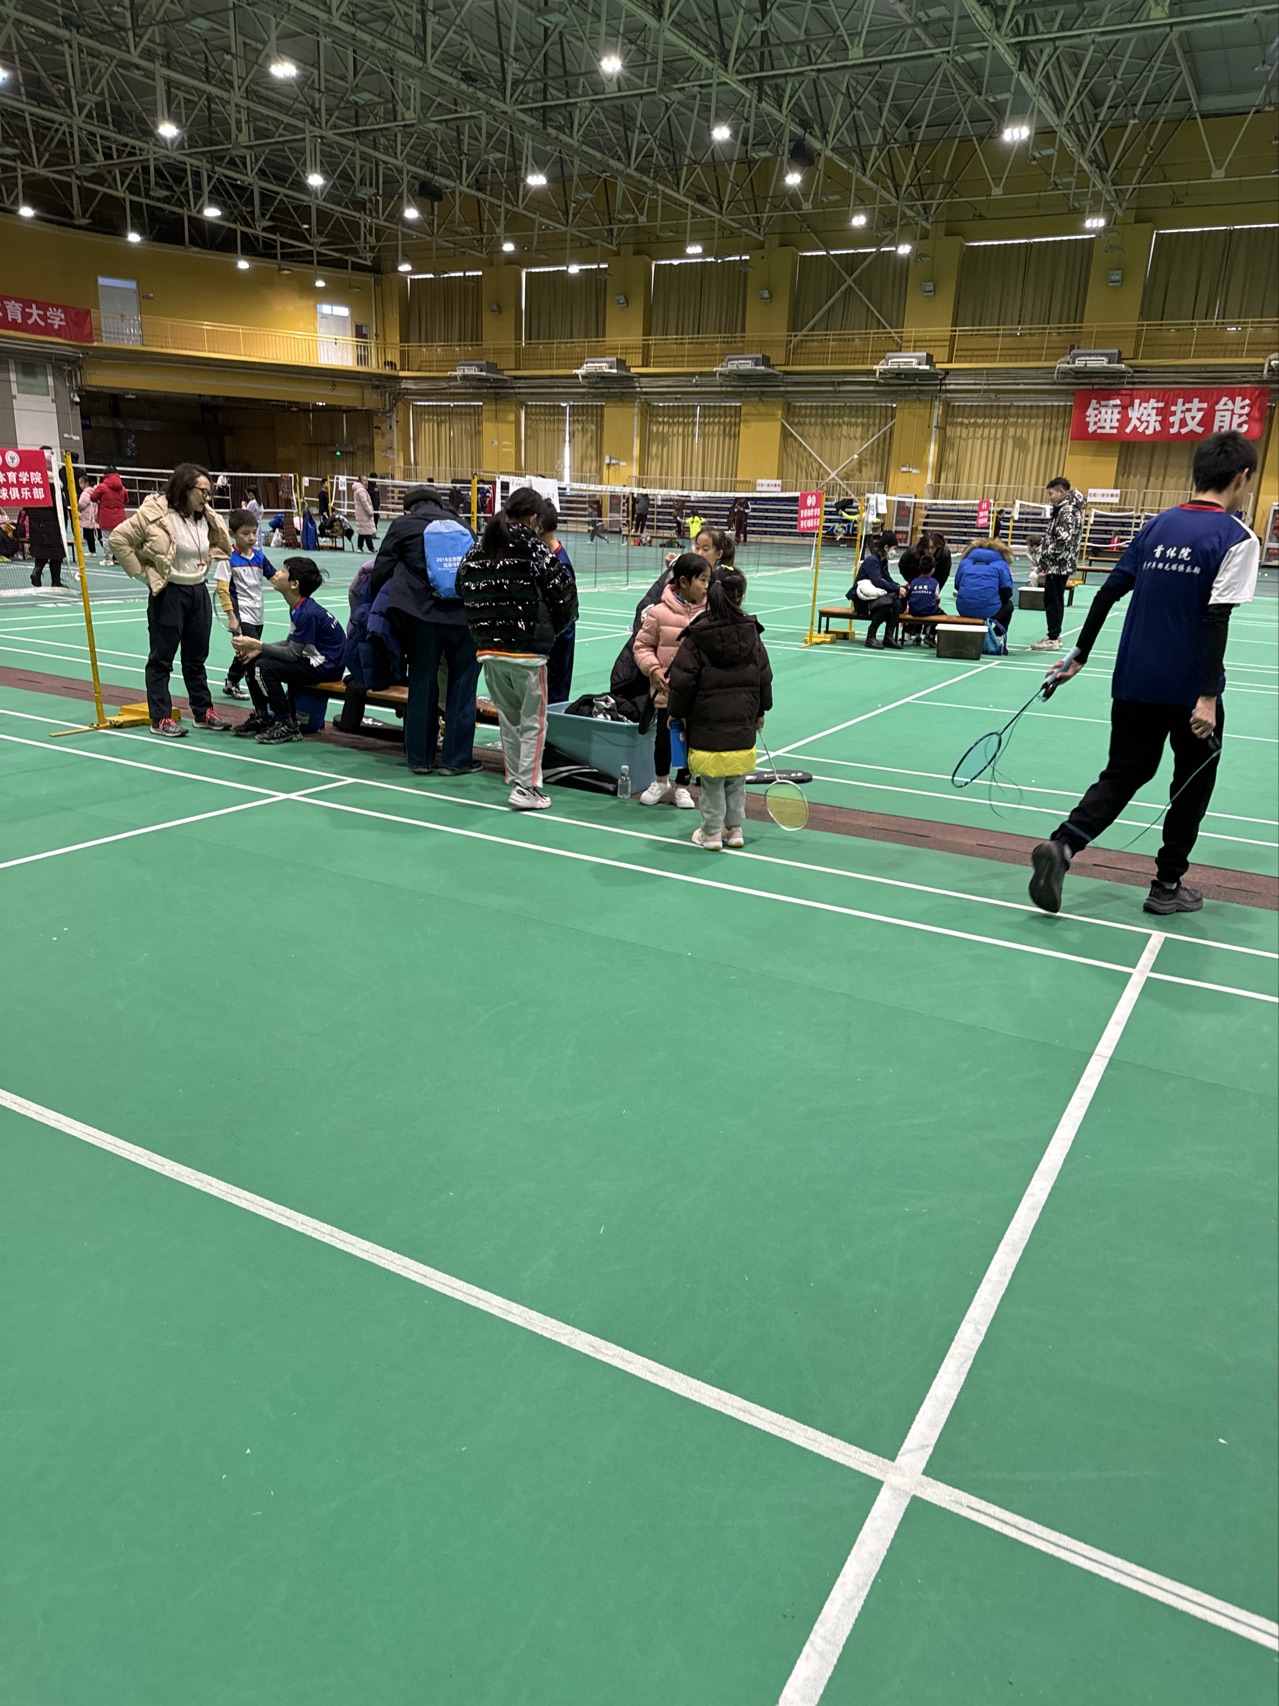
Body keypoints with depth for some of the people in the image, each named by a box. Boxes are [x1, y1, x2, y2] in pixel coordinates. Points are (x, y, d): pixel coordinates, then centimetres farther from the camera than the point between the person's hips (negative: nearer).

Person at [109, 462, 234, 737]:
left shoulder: (206, 518, 5)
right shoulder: (155, 512, -15)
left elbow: (220, 545, 24)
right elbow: (119, 539, -15)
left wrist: (205, 565, 8)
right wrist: (143, 573, -12)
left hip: (199, 592, 7)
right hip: (169, 594, -7)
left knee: (197, 658, 15)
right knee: (161, 658, 2)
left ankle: (203, 712, 25)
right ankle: (160, 718, 8)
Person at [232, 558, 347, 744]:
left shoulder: (308, 613, -24)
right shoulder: (297, 607, 5)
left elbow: (292, 653, -23)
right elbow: (291, 643, 11)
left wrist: (256, 645, -20)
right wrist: (258, 648, 0)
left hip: (325, 666, -10)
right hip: (311, 657, 10)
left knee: (264, 667, -22)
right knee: (252, 660, 8)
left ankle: (288, 725, -11)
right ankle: (261, 717, 21)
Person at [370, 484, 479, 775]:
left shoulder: (403, 525, 9)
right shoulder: (463, 528, 17)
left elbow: (381, 572, 9)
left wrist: (373, 608, 23)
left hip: (423, 616, -1)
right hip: (465, 616, 1)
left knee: (422, 686, 9)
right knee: (462, 688, 7)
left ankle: (420, 757, 16)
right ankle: (456, 759, 10)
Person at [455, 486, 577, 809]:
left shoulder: (477, 550, 6)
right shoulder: (533, 549, -11)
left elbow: (463, 589, 12)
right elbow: (563, 592, -9)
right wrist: (553, 630, 8)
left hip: (489, 648, 6)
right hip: (527, 650, -6)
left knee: (508, 719, 16)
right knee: (533, 721, 5)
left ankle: (518, 781, 24)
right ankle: (526, 788, 4)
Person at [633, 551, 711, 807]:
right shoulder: (660, 612, -7)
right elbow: (642, 645, 1)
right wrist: (653, 669, -12)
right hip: (667, 689, -1)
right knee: (664, 738, 8)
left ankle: (681, 786, 26)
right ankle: (661, 782, 32)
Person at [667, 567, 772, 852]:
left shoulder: (697, 636, -9)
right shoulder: (751, 633, 2)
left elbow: (683, 680, -9)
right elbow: (764, 676, 8)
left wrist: (678, 713, 4)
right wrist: (760, 712, 20)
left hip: (707, 723, -3)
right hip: (742, 724, 3)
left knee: (711, 782, 5)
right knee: (737, 780, 15)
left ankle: (712, 833, 12)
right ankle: (734, 829, 23)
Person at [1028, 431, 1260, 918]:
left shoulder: (1157, 525, 7)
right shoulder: (1236, 539, -10)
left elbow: (1108, 593, 7)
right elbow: (1216, 619, -19)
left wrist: (1079, 655, 14)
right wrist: (1208, 697, -20)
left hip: (1134, 682, 5)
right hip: (1191, 691, -4)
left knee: (1123, 774, 13)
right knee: (1192, 785, 14)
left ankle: (1061, 846, -10)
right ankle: (1167, 886, 20)